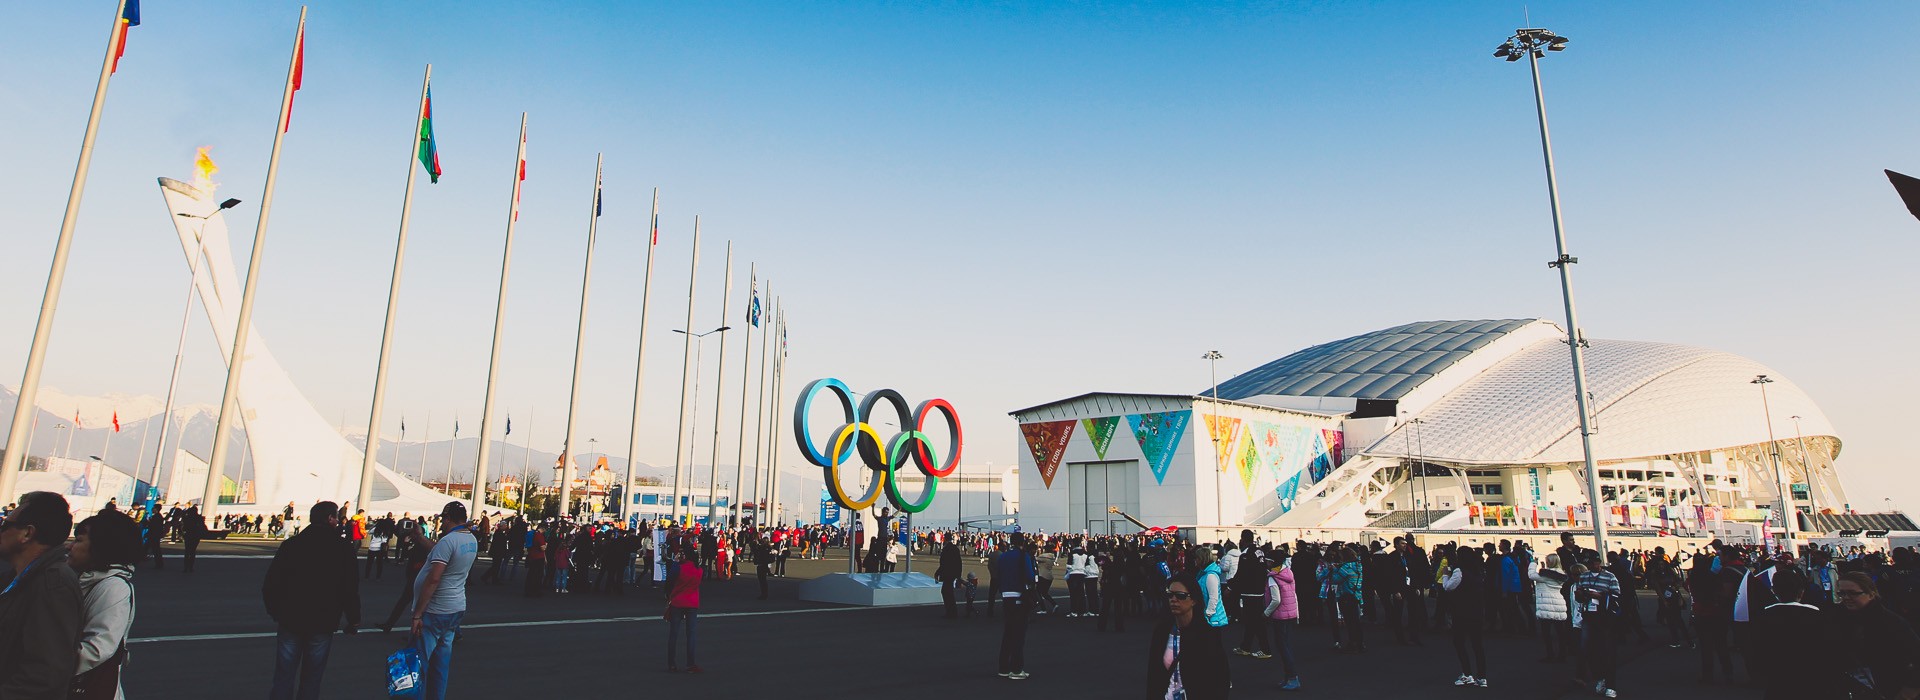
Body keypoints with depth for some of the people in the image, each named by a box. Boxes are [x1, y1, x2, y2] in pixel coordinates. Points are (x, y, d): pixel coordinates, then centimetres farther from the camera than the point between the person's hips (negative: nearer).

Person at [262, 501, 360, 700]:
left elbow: (270, 584, -2)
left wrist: (275, 612, 14)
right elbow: (350, 588, -8)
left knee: (284, 676, 12)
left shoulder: (291, 544, -2)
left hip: (290, 621, 2)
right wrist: (354, 620, 3)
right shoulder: (342, 548, -7)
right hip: (323, 624, -2)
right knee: (311, 679, 11)